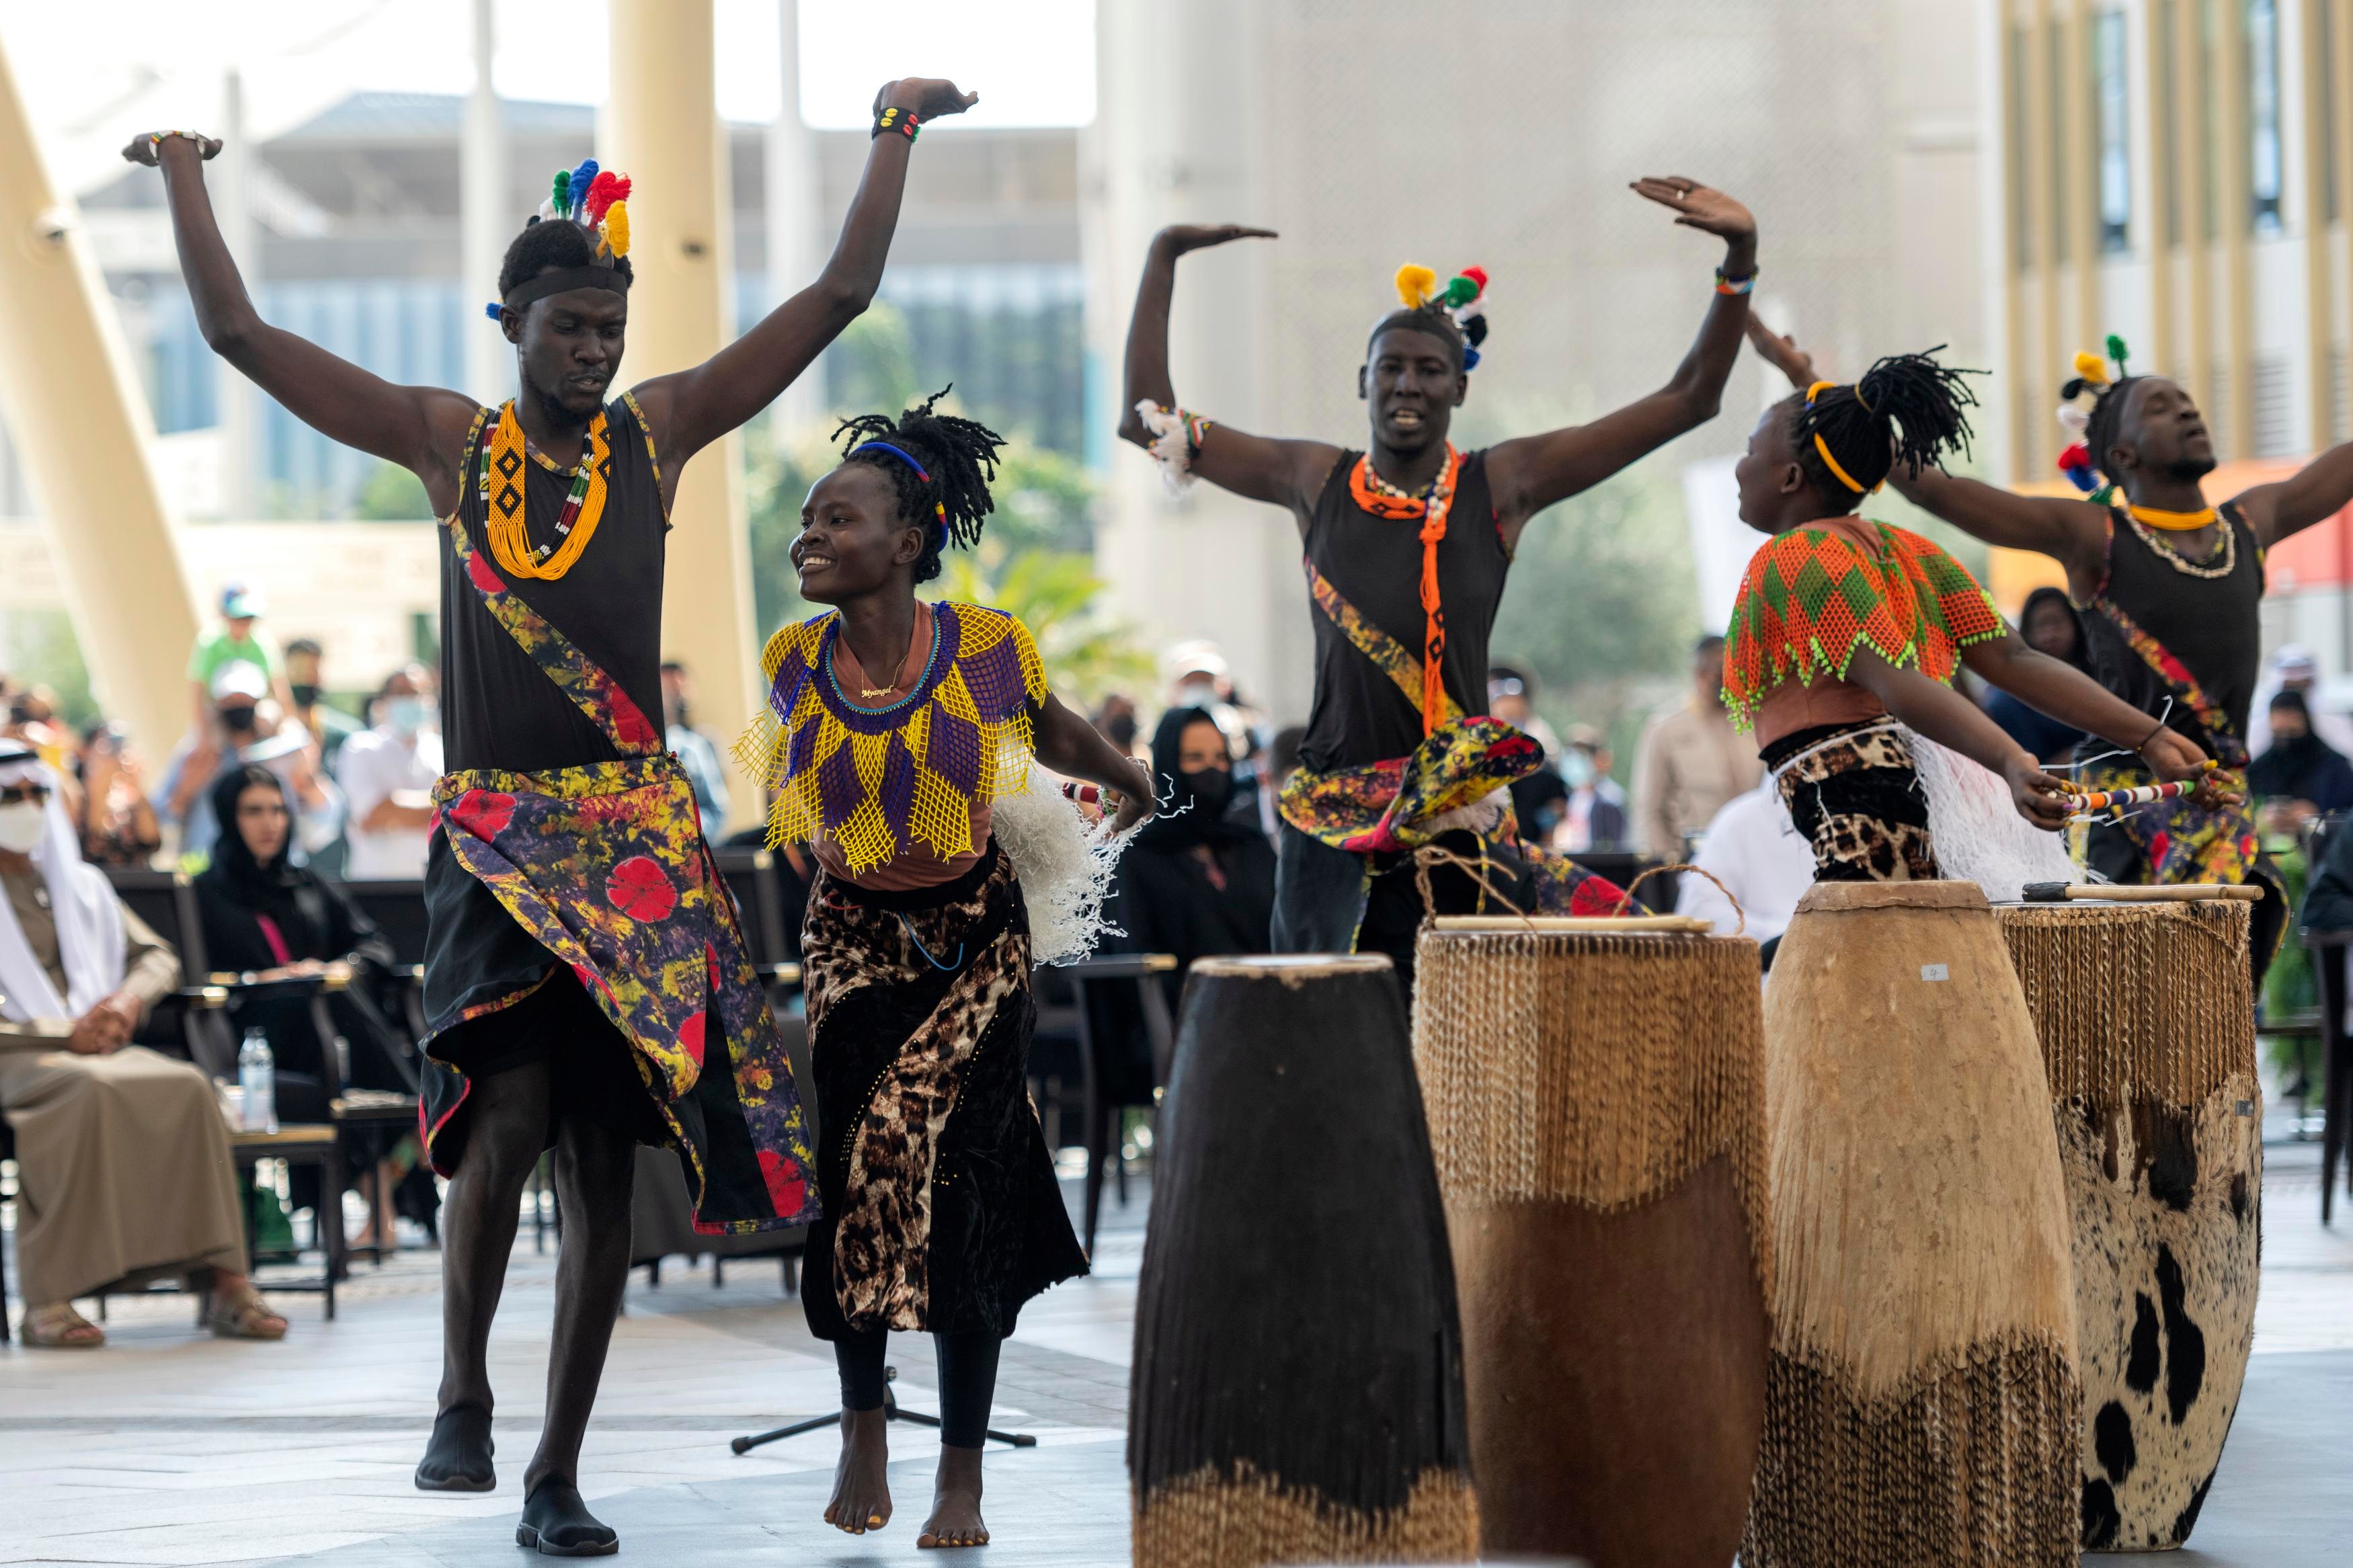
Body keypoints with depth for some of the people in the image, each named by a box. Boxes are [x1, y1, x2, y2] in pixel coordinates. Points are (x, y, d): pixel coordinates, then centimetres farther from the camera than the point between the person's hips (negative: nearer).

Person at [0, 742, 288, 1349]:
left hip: (97, 1046, 5)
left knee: (187, 1087, -27)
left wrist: (131, 995, -3)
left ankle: (222, 1281, -31)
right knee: (89, 1092, -39)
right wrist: (64, 1033, -16)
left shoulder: (78, 886, 25)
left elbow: (159, 957, 21)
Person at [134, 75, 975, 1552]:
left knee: (606, 1158, 2)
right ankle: (464, 1392, 3)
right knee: (506, 1110, -21)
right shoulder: (451, 441, 5)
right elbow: (239, 332, 4)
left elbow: (839, 298, 10)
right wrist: (186, 177, 5)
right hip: (495, 834, -2)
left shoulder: (657, 431, 8)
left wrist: (896, 137, 8)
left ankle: (560, 1472, 12)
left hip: (639, 843, 2)